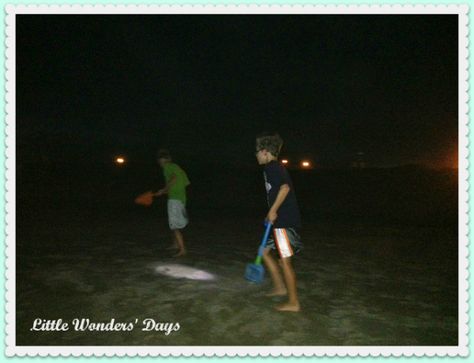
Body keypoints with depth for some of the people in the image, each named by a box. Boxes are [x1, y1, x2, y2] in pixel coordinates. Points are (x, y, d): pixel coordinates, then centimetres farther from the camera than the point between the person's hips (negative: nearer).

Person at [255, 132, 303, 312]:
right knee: (265, 251, 18)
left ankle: (293, 303, 11)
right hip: (282, 220, 10)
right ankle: (280, 287, 29)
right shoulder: (276, 167, 17)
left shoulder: (271, 167, -12)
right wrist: (273, 213, 22)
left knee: (285, 261, -1)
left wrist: (273, 210, -21)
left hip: (285, 221, -10)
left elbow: (285, 188, -27)